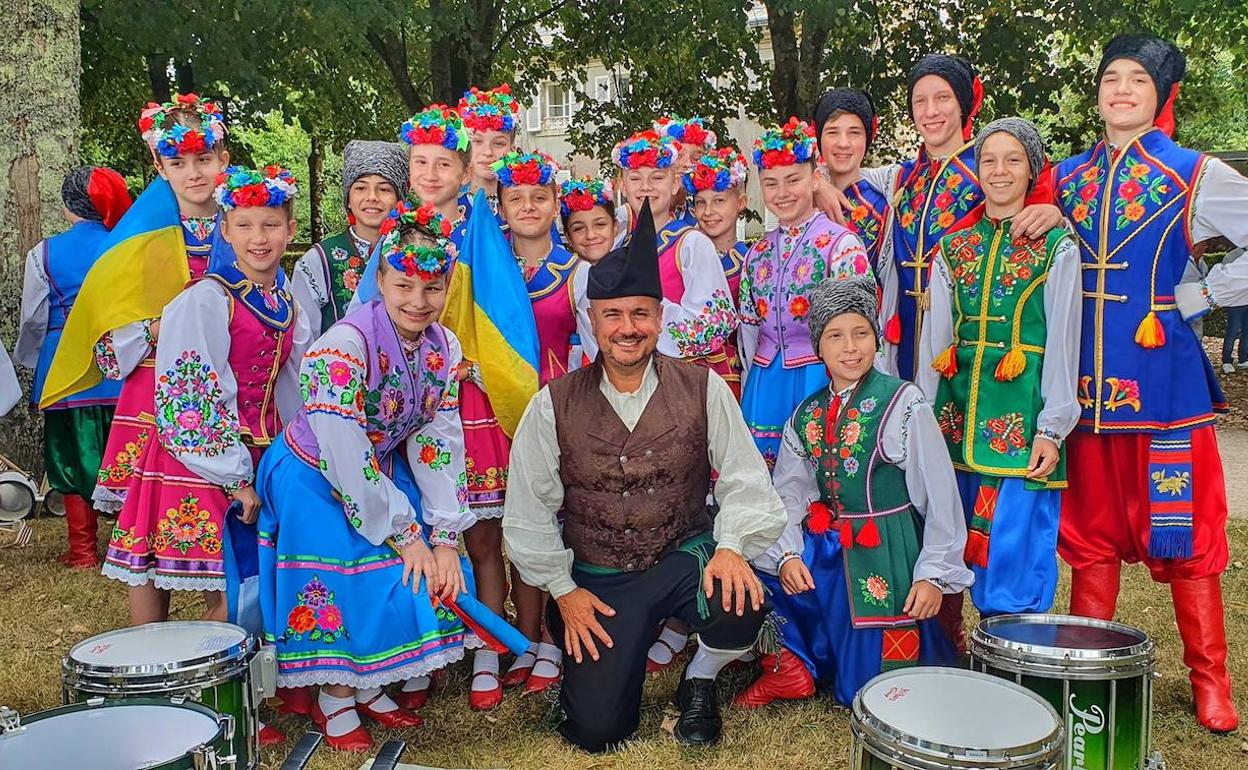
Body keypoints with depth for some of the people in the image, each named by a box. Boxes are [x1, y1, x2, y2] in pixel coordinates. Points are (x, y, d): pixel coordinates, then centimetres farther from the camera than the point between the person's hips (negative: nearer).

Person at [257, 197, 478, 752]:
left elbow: (438, 443, -7)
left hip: (383, 473, 6)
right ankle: (334, 696, 22)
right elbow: (344, 458, -30)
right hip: (316, 479, -6)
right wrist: (404, 534, -23)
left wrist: (444, 538, -13)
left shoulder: (444, 347, -9)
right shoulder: (345, 345, -30)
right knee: (349, 585, -7)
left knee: (438, 575, 0)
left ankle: (369, 685, 22)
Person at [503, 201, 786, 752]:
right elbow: (528, 510, 0)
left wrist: (732, 547, -22)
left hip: (686, 560, 0)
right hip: (597, 580, 0)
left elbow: (744, 481, -5)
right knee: (596, 731, -10)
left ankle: (700, 681, 4)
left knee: (743, 601, -33)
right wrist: (563, 589, -4)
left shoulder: (703, 390, -3)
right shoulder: (555, 405, -4)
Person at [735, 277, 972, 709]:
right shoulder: (805, 416, 5)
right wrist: (787, 554, -13)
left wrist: (934, 574, -10)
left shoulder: (903, 404, -12)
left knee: (871, 688, -1)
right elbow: (790, 494, 3)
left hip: (887, 554, -5)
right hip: (825, 547, 5)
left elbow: (940, 494, -10)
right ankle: (792, 663, 3)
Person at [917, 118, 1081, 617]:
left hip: (1022, 413, -4)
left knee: (1015, 549, -4)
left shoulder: (1057, 248, 1)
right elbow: (935, 338, 10)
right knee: (971, 544, 7)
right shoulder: (954, 248, 12)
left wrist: (1051, 428, -9)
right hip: (960, 405, 4)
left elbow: (1062, 344, -3)